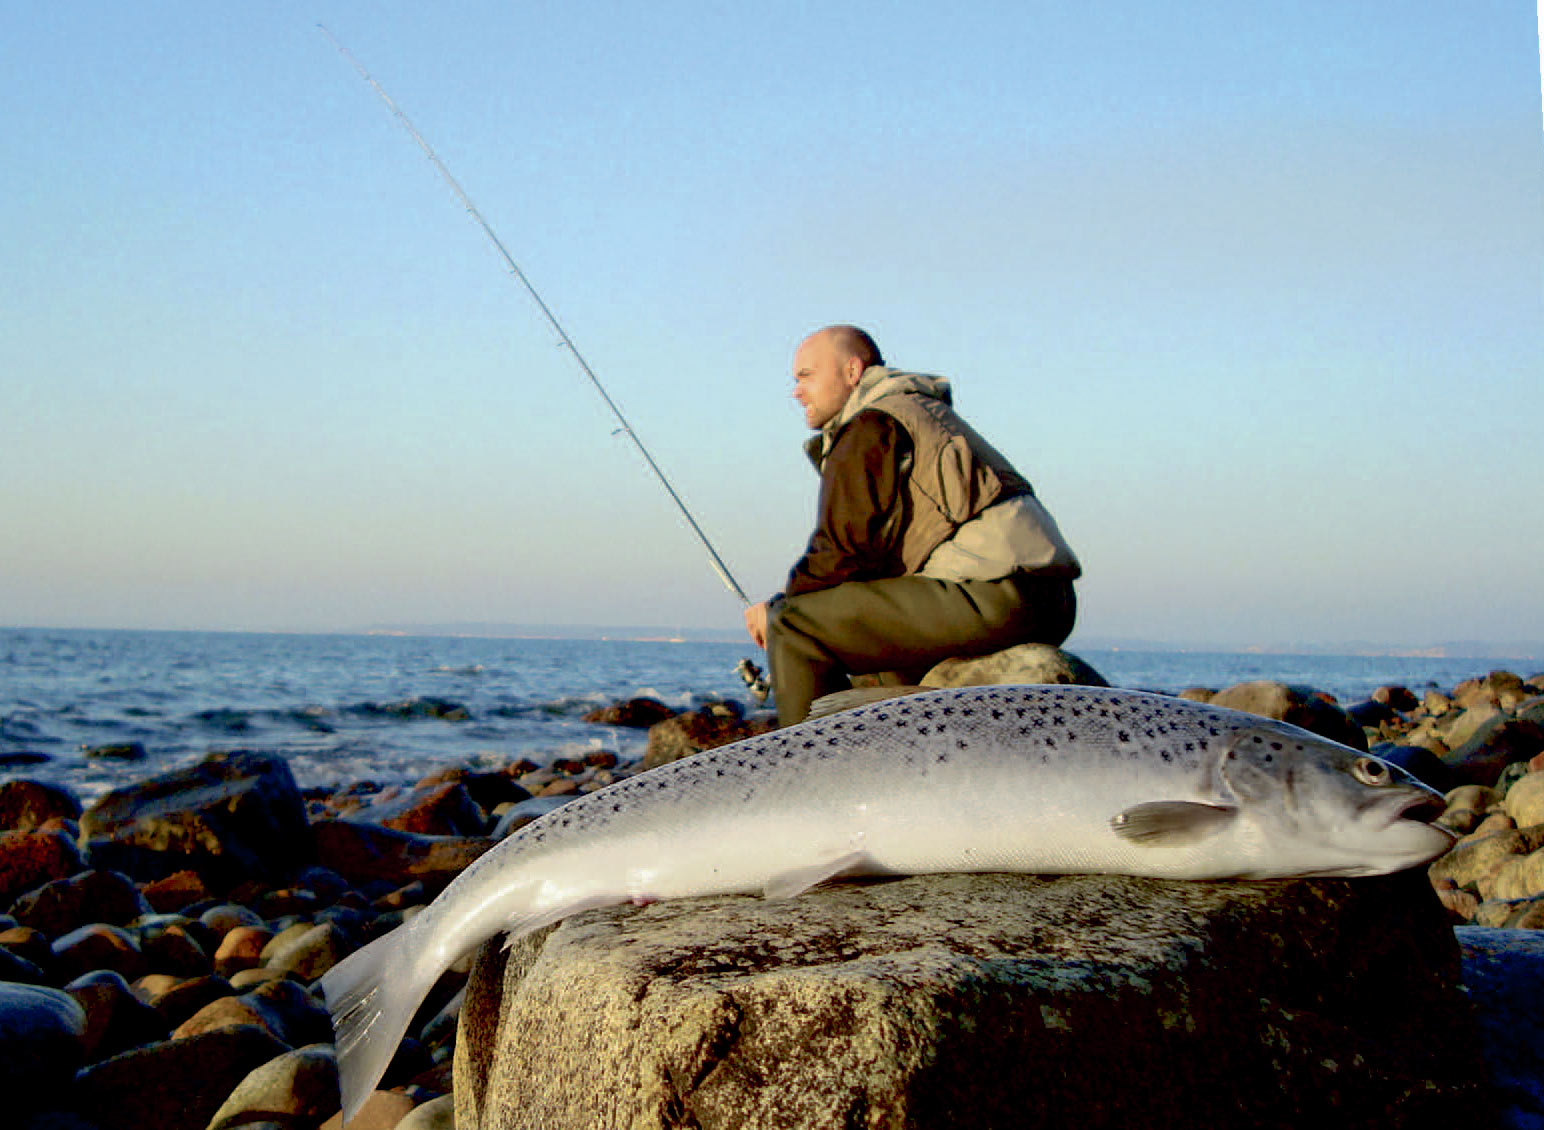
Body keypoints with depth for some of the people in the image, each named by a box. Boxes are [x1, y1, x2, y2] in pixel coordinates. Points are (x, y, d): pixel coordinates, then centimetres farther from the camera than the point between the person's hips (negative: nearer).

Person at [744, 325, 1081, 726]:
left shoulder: (869, 427, -1)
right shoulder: (927, 412, 29)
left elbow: (848, 546, -10)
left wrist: (778, 607, 4)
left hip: (992, 595, -10)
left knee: (794, 625, -9)